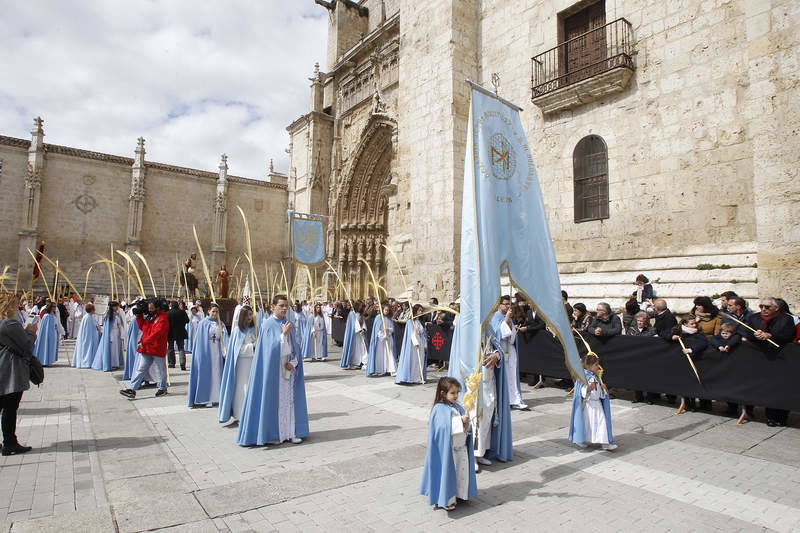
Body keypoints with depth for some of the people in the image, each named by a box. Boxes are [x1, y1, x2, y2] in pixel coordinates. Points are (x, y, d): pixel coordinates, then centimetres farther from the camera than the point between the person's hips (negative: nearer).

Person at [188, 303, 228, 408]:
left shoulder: (220, 324, 9)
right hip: (206, 352, -3)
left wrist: (225, 351, -14)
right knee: (205, 374, 0)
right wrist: (200, 354, -8)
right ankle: (203, 398, 7)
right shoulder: (203, 323, 0)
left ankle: (215, 397, 11)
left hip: (217, 353, 3)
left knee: (216, 374, 4)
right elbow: (199, 340, -1)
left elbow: (224, 338, 0)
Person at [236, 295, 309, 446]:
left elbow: (294, 347, 8)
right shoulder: (268, 325, -9)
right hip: (272, 368, -5)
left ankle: (290, 432, 14)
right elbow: (271, 348, -17)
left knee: (289, 399, 7)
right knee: (273, 400, 1)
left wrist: (293, 362, -6)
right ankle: (270, 434, 12)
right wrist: (284, 334, -21)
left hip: (288, 367, 6)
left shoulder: (287, 324, 8)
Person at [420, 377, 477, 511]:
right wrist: (460, 421, -27)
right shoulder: (439, 409, -14)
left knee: (462, 472, 13)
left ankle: (459, 494, 32)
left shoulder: (458, 407, 7)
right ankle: (446, 500, 17)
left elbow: (466, 429, 9)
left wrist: (466, 425, -14)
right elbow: (445, 426, -27)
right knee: (447, 473, 2)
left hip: (461, 447, 7)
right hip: (447, 449, -6)